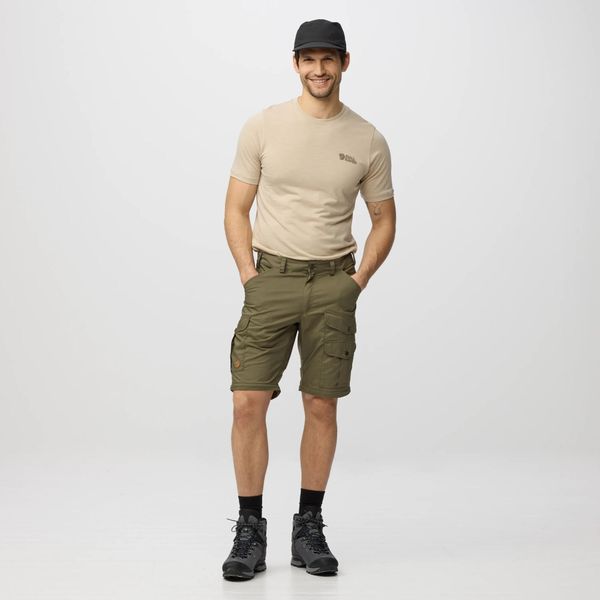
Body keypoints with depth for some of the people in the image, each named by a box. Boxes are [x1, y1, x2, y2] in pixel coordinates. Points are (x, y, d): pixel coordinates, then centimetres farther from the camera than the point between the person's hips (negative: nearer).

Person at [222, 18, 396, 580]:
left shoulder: (367, 141, 3)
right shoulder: (263, 126, 0)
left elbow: (384, 219, 11)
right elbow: (236, 208, 4)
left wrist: (358, 280, 0)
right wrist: (249, 275, -6)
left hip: (333, 285, 1)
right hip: (270, 280, -1)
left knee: (321, 406, 5)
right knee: (248, 402, -8)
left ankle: (309, 528, 18)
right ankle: (250, 530, 4)